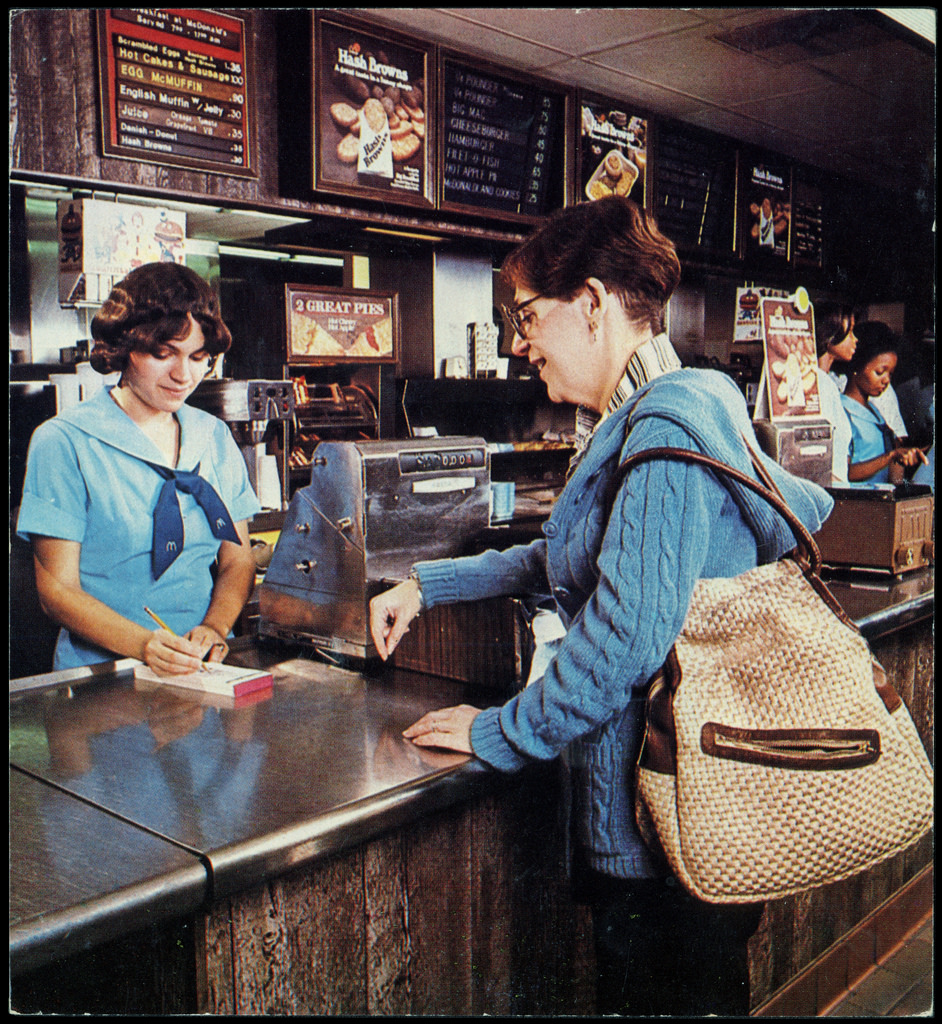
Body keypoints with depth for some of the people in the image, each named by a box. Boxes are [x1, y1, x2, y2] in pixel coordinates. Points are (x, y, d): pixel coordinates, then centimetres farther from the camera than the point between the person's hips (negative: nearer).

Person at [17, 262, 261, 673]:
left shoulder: (214, 436, 12)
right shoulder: (63, 442, -2)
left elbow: (237, 560, 12)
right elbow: (57, 589, -4)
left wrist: (213, 630, -8)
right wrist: (145, 645, -20)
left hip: (206, 671, 3)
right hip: (102, 677, -3)